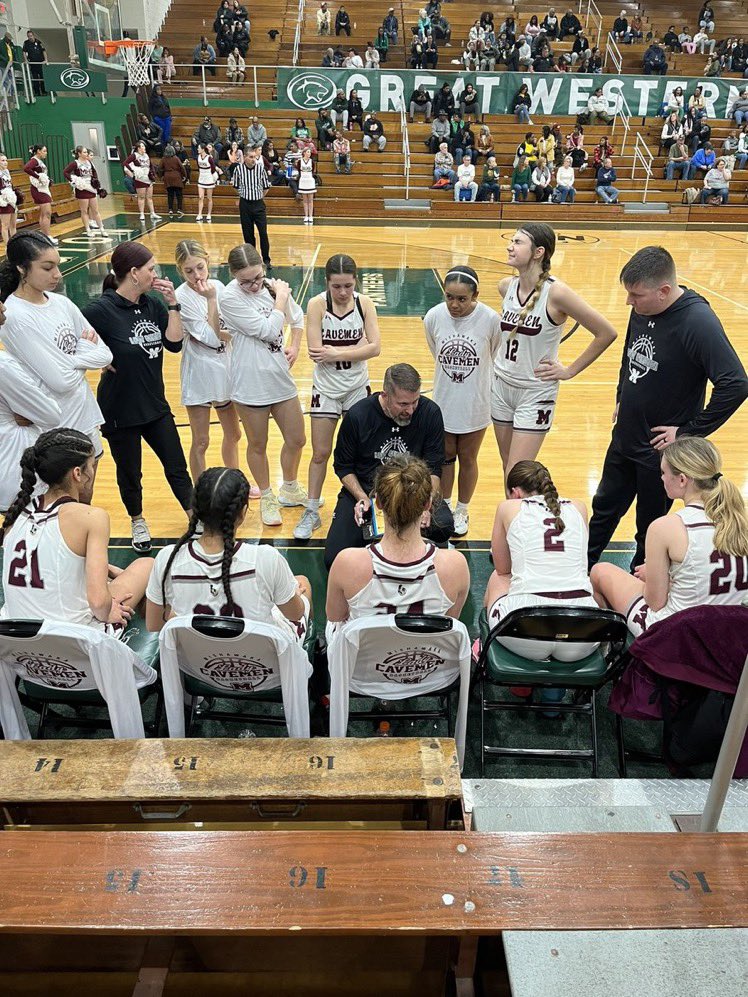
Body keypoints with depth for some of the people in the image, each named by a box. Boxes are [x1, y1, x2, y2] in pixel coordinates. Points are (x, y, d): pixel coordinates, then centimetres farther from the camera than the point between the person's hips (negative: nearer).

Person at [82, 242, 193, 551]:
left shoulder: (152, 304, -1)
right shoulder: (101, 310, -19)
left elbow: (175, 343, -6)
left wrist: (172, 304, -12)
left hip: (155, 405, 4)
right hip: (119, 410, -4)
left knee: (177, 467, 11)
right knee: (129, 473, 15)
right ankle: (138, 521, 38)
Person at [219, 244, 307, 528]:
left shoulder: (273, 286, 0)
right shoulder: (230, 298, -16)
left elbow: (298, 318, 18)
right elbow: (268, 330, -21)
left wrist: (294, 346, 3)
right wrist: (281, 298, -10)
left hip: (280, 378, 5)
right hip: (251, 384, -5)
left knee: (296, 440, 13)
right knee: (258, 445, 12)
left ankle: (290, 489, 40)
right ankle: (267, 498, 33)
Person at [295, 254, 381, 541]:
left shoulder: (364, 303, -7)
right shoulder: (317, 304, -14)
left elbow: (375, 347, -14)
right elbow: (316, 351, -21)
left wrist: (336, 352, -22)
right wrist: (357, 347, -20)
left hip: (358, 387, 2)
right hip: (326, 388, -2)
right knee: (320, 453, 5)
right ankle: (311, 512, 18)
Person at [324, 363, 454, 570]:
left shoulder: (430, 413, -10)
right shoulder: (357, 415, -13)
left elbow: (433, 468, -6)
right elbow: (343, 466, -1)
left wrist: (427, 503, -25)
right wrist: (362, 498, -19)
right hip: (363, 490, 0)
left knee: (443, 526, -30)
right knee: (334, 560, -16)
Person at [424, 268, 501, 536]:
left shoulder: (490, 319, -20)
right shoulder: (433, 317, -13)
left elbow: (495, 358, -2)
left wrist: (475, 376, 6)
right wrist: (451, 373, 10)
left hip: (475, 404, -1)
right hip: (443, 402, 2)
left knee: (468, 460, 15)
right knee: (444, 457, 17)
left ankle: (462, 511, 36)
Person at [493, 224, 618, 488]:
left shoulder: (556, 292, -19)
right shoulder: (506, 286, -1)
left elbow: (606, 332, -15)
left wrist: (570, 370, -9)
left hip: (535, 394, -6)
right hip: (502, 385, 6)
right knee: (507, 469, 15)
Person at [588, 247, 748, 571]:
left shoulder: (698, 322, -25)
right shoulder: (641, 310, -2)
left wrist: (689, 432, -22)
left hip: (660, 450, -7)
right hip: (624, 438, 7)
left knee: (650, 528, 12)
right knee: (605, 508, 22)